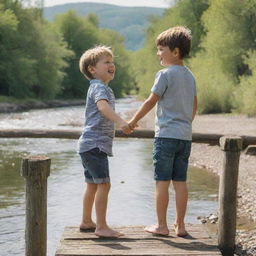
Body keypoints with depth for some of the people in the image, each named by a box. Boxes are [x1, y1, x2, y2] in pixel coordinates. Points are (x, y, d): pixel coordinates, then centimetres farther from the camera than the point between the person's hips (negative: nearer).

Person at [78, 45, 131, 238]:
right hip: (95, 144, -11)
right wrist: (120, 122, -47)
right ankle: (101, 227, -11)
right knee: (104, 184, -13)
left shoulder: (104, 88, 20)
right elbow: (102, 106, -33)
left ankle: (87, 222, 29)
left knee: (92, 184, 18)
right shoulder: (99, 87, -12)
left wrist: (121, 124, 41)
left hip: (91, 144, 11)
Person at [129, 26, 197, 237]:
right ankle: (180, 225, 12)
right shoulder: (190, 75, 13)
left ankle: (161, 225, 5)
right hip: (185, 136, 7)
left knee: (162, 181, 0)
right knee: (180, 182, 9)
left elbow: (151, 101, -7)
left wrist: (133, 121, 5)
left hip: (166, 135, -7)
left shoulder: (166, 74, -9)